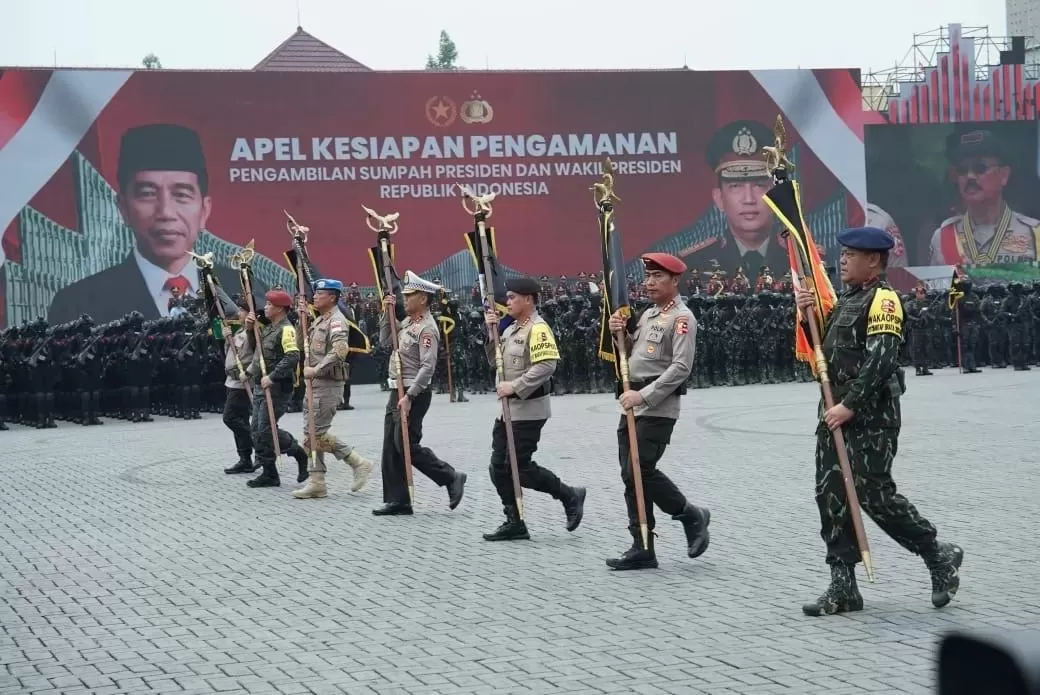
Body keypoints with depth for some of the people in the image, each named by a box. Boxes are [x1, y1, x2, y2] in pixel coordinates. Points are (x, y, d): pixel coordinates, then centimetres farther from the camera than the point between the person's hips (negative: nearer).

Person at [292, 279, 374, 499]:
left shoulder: (336, 320, -13)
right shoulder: (320, 320, 17)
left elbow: (340, 350, -28)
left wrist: (316, 369, -25)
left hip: (328, 384, -10)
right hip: (315, 384, 10)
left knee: (316, 432, -10)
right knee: (312, 433, 9)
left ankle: (358, 463, -1)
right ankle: (316, 482, 12)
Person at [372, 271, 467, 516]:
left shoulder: (427, 328, -16)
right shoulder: (407, 322, 12)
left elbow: (428, 367, -22)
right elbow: (384, 340, 21)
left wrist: (409, 396, -25)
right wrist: (387, 312, 8)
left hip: (414, 394, -9)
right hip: (397, 392, 10)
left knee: (406, 445, -10)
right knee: (391, 448, 7)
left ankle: (451, 478, 2)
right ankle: (398, 501, 11)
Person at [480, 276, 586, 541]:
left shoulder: (538, 328, -14)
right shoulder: (511, 329, 14)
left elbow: (547, 365, -25)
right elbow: (495, 361, 17)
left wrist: (515, 386, -24)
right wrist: (490, 332, 4)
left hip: (529, 409, -10)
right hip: (508, 408, 10)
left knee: (520, 467, -8)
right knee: (499, 467, 7)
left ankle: (570, 497, 8)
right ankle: (514, 523, 13)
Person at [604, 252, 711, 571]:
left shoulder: (681, 318, -9)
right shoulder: (647, 315, 18)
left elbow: (680, 367, -18)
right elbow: (628, 354, 21)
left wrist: (644, 395, -22)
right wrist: (619, 331, 2)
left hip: (658, 409, -9)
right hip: (633, 405, 9)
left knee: (640, 471, -13)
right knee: (631, 475, 6)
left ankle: (691, 515, 8)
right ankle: (642, 550, 10)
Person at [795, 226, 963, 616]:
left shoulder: (882, 299, -10)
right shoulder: (847, 301, 18)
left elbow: (880, 360, -20)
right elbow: (823, 349, 21)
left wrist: (850, 406, -23)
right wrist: (809, 314, 5)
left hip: (870, 420, -9)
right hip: (836, 415, 9)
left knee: (874, 496, -7)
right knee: (832, 498, 5)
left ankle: (939, 557, 12)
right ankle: (843, 588, 9)